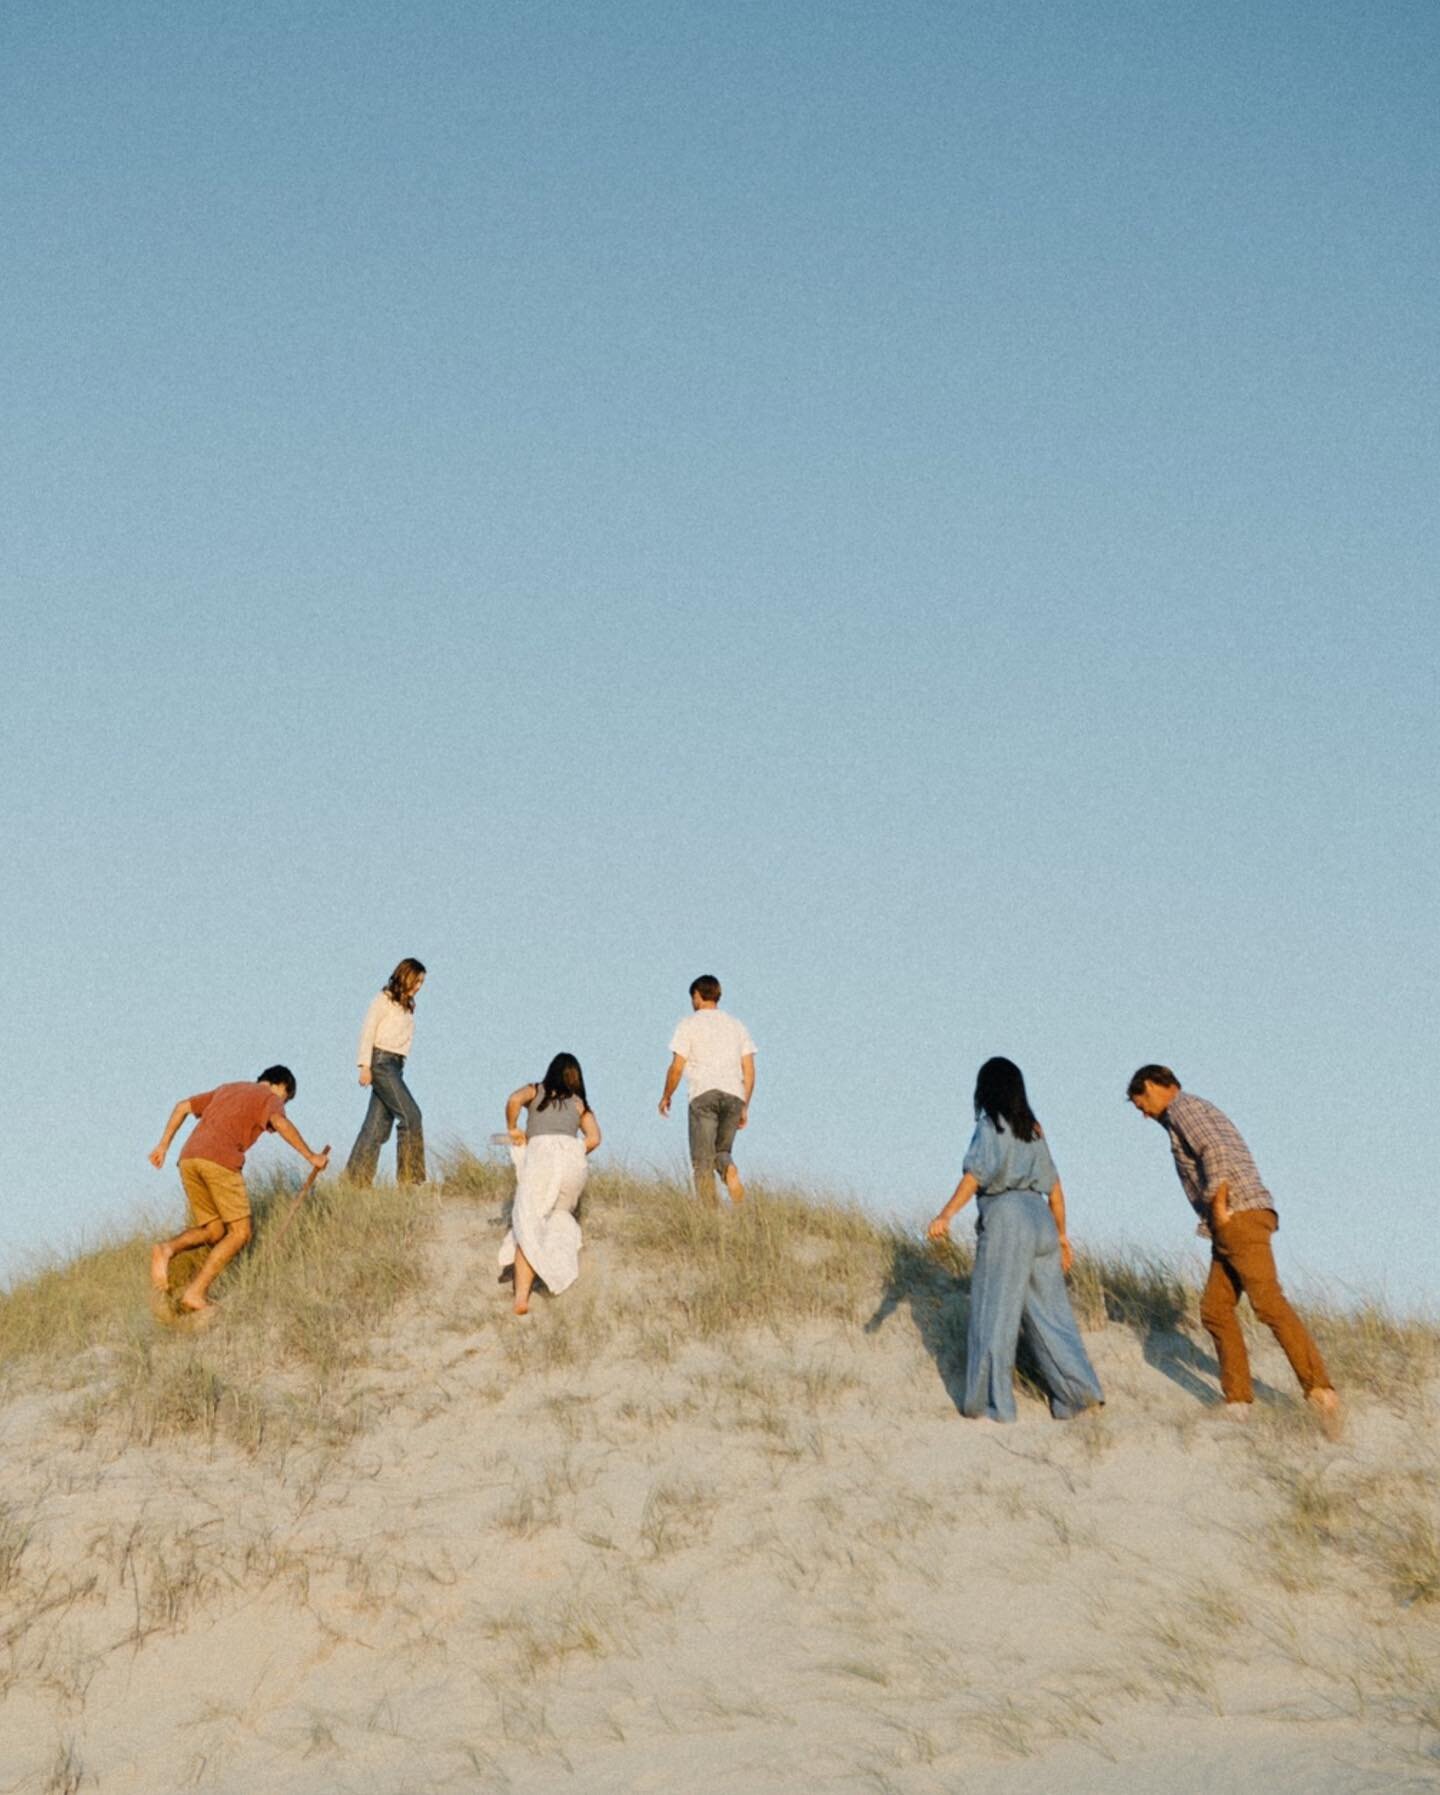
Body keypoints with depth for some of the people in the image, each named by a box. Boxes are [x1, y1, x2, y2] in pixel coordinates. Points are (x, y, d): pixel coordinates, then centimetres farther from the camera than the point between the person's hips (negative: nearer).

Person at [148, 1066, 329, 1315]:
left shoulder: (225, 1089, 33)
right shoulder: (270, 1098, 13)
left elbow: (182, 1106, 29)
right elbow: (280, 1123, -9)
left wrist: (163, 1145, 29)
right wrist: (311, 1157, -4)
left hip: (188, 1158, 7)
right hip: (220, 1159, -7)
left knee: (214, 1231, 15)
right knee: (239, 1232, 3)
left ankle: (167, 1249, -13)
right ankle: (195, 1293, -9)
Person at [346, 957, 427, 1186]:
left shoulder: (407, 1006, 18)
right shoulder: (384, 1000, -4)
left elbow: (401, 1038, 15)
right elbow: (367, 1030, -8)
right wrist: (365, 1065, -14)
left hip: (396, 1064, 8)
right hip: (381, 1061, -8)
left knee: (379, 1122, 5)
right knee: (410, 1114, -14)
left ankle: (357, 1177, 8)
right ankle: (409, 1176, -11)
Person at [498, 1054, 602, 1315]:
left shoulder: (535, 1091, 24)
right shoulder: (580, 1103, 27)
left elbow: (514, 1099, 1)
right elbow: (594, 1138, 12)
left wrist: (512, 1129, 15)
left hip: (541, 1150, -2)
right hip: (573, 1156, 2)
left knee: (528, 1226, -8)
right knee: (560, 1214, 27)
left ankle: (522, 1296, -20)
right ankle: (560, 1272, 19)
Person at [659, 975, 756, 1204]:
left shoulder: (689, 1024, 6)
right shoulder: (737, 1025, 19)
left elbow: (677, 1067, 0)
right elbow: (749, 1071, 13)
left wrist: (666, 1097, 14)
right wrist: (745, 1106, 18)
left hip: (703, 1093, -4)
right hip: (734, 1095, 4)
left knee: (702, 1159, 0)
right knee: (721, 1150, 15)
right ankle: (730, 1171, -19)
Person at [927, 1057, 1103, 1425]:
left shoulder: (991, 1125, -3)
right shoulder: (1032, 1129, 17)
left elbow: (975, 1175, -19)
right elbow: (1054, 1188, 18)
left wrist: (945, 1215, -27)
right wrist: (1061, 1234, 26)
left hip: (1004, 1218, -7)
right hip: (1039, 1217, 7)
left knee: (994, 1313, -1)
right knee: (1048, 1310, 10)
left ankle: (992, 1404, 2)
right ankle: (1079, 1390, 6)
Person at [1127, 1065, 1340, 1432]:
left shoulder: (1182, 1106, -2)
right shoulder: (1205, 1113, 29)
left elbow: (1216, 1153, -18)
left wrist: (1218, 1207, -14)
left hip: (1241, 1216, -10)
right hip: (1230, 1227, 10)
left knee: (1268, 1303, -18)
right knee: (1216, 1309, 7)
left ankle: (1319, 1390, -26)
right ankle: (1238, 1401, 5)